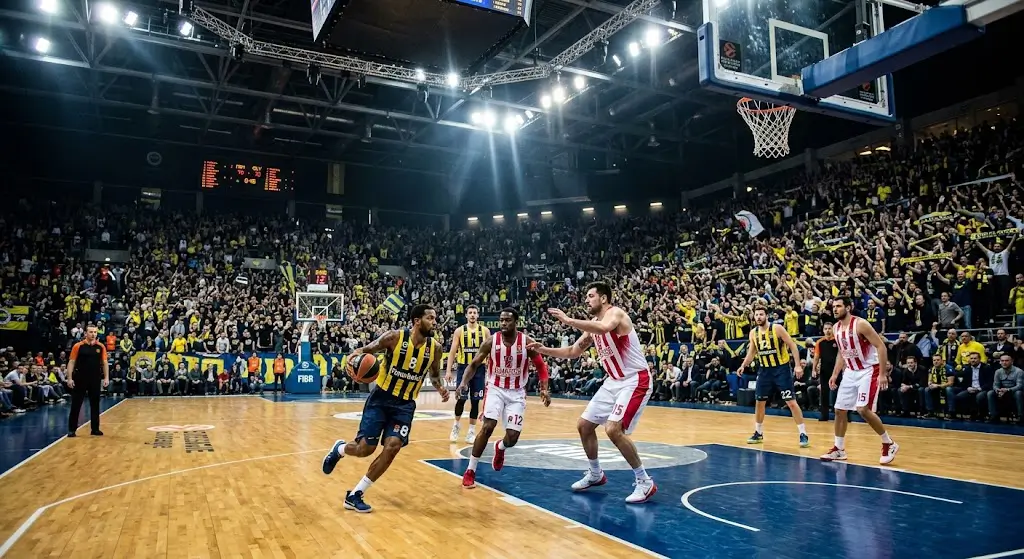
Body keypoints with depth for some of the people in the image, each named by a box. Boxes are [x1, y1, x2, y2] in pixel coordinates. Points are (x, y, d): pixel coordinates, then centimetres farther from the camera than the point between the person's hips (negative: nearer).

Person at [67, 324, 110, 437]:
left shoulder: (100, 347, 2)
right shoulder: (78, 346, -4)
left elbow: (105, 363, 6)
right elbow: (71, 362, -3)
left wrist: (106, 378, -1)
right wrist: (70, 378, -10)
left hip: (95, 380, 2)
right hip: (80, 380, -2)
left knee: (95, 405, 9)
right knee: (76, 405, 3)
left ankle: (95, 429, 17)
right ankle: (72, 429, 12)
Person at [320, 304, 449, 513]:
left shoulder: (434, 347, -5)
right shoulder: (395, 337, -15)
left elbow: (434, 374, 12)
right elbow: (368, 350, -4)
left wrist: (440, 388, -9)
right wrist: (356, 354, -28)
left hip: (405, 404, 3)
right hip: (381, 398, -3)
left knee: (393, 447, -13)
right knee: (365, 448, -4)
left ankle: (355, 495, 3)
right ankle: (339, 449, 34)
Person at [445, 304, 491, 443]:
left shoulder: (485, 331, 3)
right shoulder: (460, 330, 0)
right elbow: (452, 351, -1)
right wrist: (448, 371, -7)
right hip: (464, 368, -1)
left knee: (475, 401, 4)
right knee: (461, 399, -3)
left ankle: (471, 431, 15)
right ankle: (457, 424, 23)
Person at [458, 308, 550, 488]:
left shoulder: (527, 342, -12)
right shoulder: (491, 342, -12)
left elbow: (541, 367, -1)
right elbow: (474, 364, -3)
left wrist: (544, 389, -15)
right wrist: (464, 382, -21)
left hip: (517, 393, 1)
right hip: (496, 389, -1)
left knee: (512, 437, -5)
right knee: (488, 427, -19)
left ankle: (500, 447, 35)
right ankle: (470, 471, -5)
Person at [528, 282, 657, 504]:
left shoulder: (615, 313, -16)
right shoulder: (593, 324, 10)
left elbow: (604, 328, -42)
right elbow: (573, 352, 18)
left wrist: (568, 320, -37)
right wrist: (544, 350, 7)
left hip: (635, 380, -9)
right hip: (613, 381, 9)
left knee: (613, 429, -22)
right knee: (584, 425, 11)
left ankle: (645, 482, -7)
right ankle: (595, 474, 30)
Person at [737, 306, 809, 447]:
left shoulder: (777, 328, -13)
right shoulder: (753, 333, 3)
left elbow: (792, 345, -12)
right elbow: (752, 352, 14)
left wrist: (798, 365, -19)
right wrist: (743, 365, 1)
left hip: (781, 368, -5)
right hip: (764, 370, 5)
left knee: (791, 402, -8)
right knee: (759, 402, 9)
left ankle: (803, 434, 1)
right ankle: (758, 433, 23)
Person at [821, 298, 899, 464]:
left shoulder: (860, 324, -19)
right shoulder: (836, 328, 4)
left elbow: (881, 346, -19)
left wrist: (883, 374, -23)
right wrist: (835, 374, 12)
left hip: (869, 370, -8)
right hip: (851, 372, 8)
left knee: (863, 409, -19)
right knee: (839, 409, 6)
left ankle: (889, 444, 1)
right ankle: (839, 449, 18)